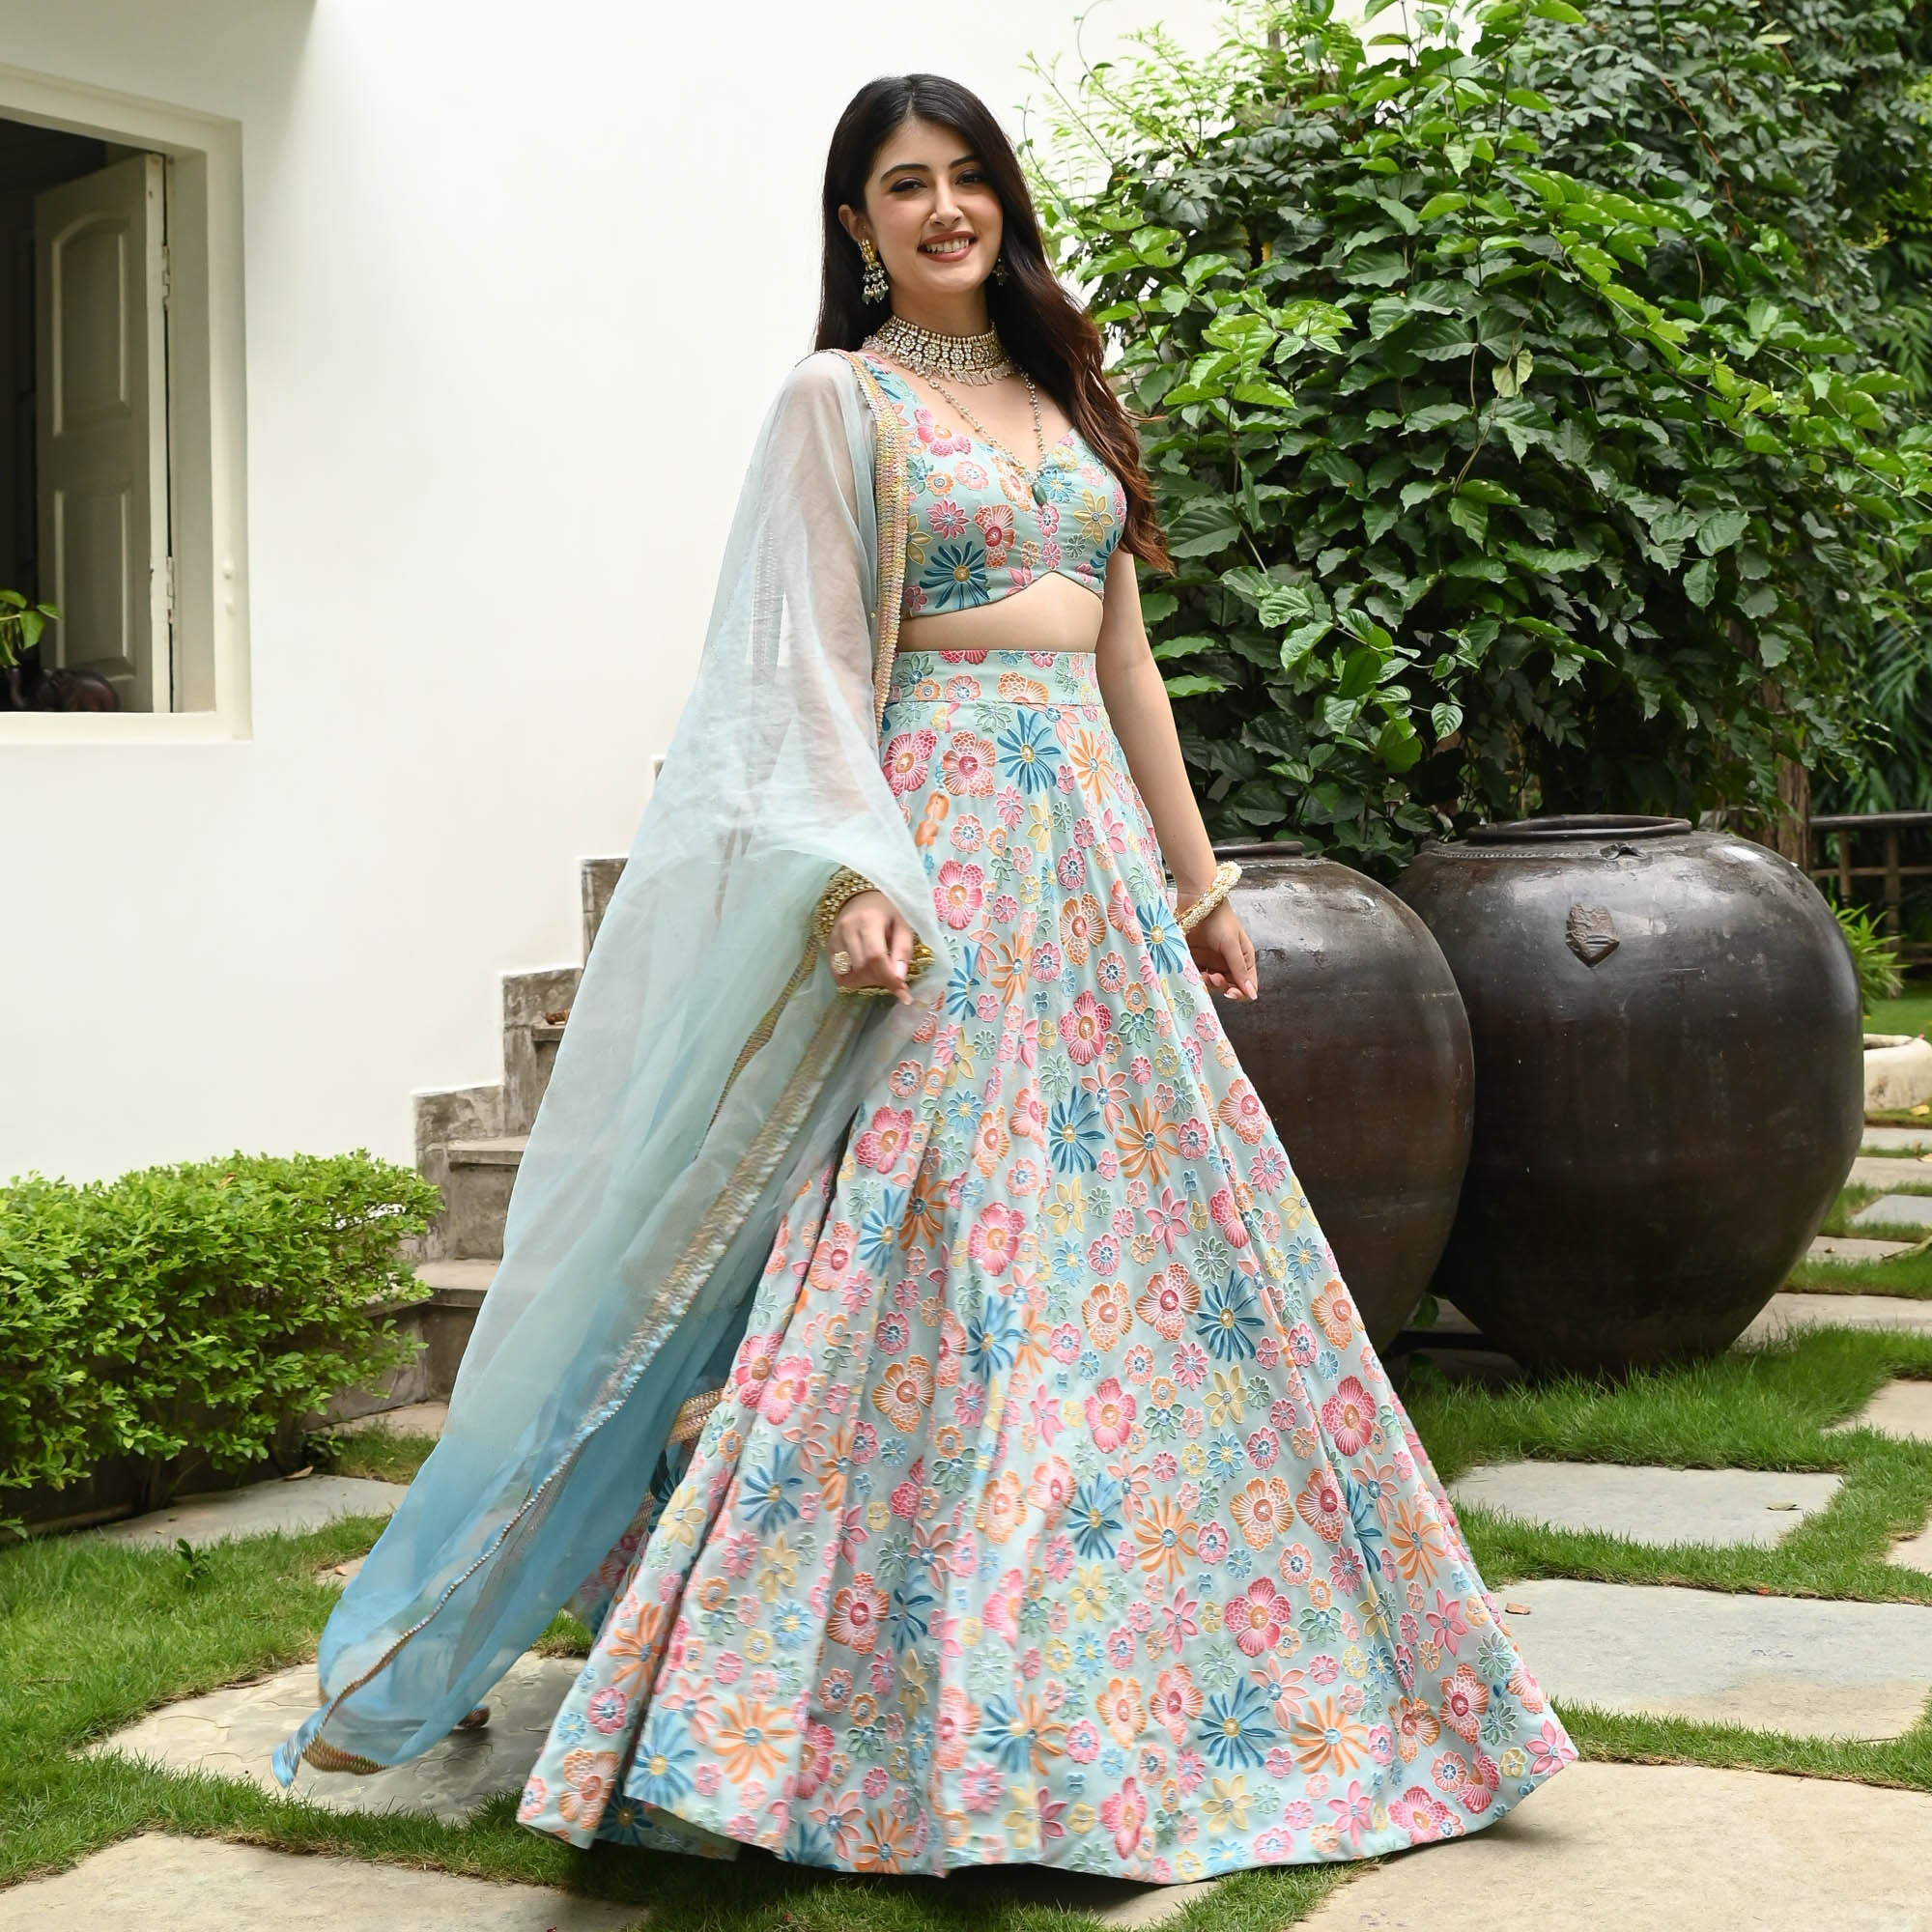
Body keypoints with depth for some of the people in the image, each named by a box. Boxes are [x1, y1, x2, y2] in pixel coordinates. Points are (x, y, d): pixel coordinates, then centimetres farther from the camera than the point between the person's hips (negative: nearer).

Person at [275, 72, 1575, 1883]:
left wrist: (1198, 878, 16)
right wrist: (854, 875, -20)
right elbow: (806, 665, -7)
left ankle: (1184, 1666, 17)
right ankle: (958, 1721, -2)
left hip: (1097, 845, 6)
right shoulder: (836, 399, 1)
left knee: (1152, 1230, 5)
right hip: (945, 840, -6)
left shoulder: (1062, 396, 18)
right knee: (945, 1243, -10)